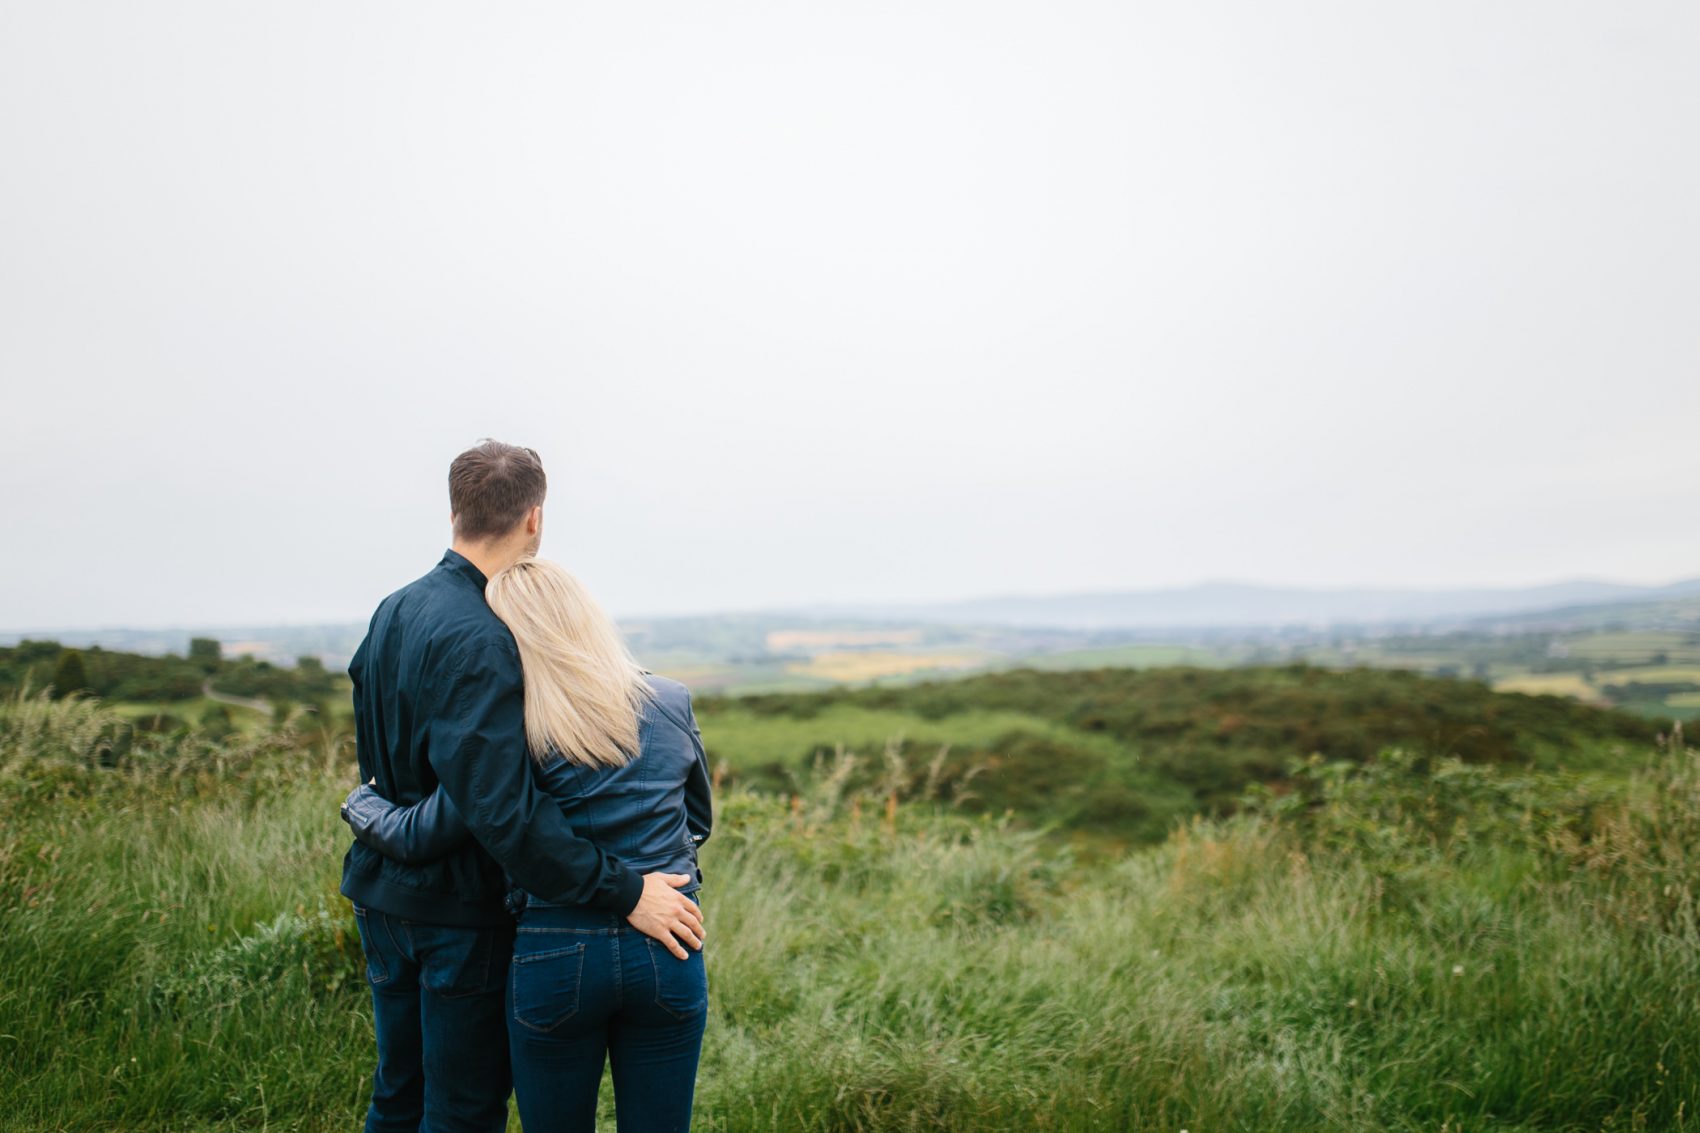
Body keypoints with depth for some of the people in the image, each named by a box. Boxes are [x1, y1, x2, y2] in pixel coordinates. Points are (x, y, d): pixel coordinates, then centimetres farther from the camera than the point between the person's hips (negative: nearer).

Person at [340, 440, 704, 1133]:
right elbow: (500, 807, -31)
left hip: (383, 894, 9)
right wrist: (624, 892, -29)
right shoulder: (475, 641, -24)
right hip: (456, 913, -9)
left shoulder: (393, 613, 5)